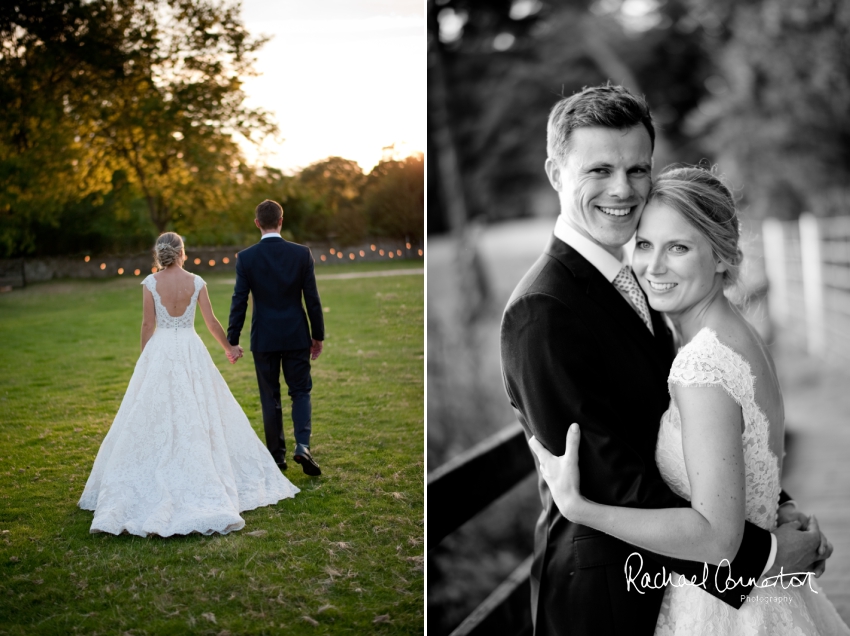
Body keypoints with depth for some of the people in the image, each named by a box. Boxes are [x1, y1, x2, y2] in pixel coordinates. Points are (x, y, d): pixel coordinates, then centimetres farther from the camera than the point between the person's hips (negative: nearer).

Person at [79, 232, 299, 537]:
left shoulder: (150, 283, -5)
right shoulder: (196, 282, -3)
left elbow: (148, 325, -3)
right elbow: (211, 322, 1)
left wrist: (145, 358, 8)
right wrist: (229, 348, 17)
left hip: (159, 352, -1)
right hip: (191, 352, 1)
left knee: (154, 421, 6)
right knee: (199, 419, 7)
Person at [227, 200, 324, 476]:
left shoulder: (246, 258, -7)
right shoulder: (302, 254, -5)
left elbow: (239, 302, -6)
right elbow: (312, 299, -3)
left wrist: (232, 340, 1)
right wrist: (318, 336, 7)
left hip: (264, 339, 0)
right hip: (296, 336, 0)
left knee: (270, 398, 10)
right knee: (301, 392, 10)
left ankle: (277, 454, 15)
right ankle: (302, 445, -9)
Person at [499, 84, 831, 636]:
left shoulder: (631, 282, 5)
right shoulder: (542, 311, -23)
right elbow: (614, 484, -24)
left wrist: (779, 506, -6)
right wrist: (757, 554, -21)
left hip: (661, 574, 8)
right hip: (602, 592, -8)